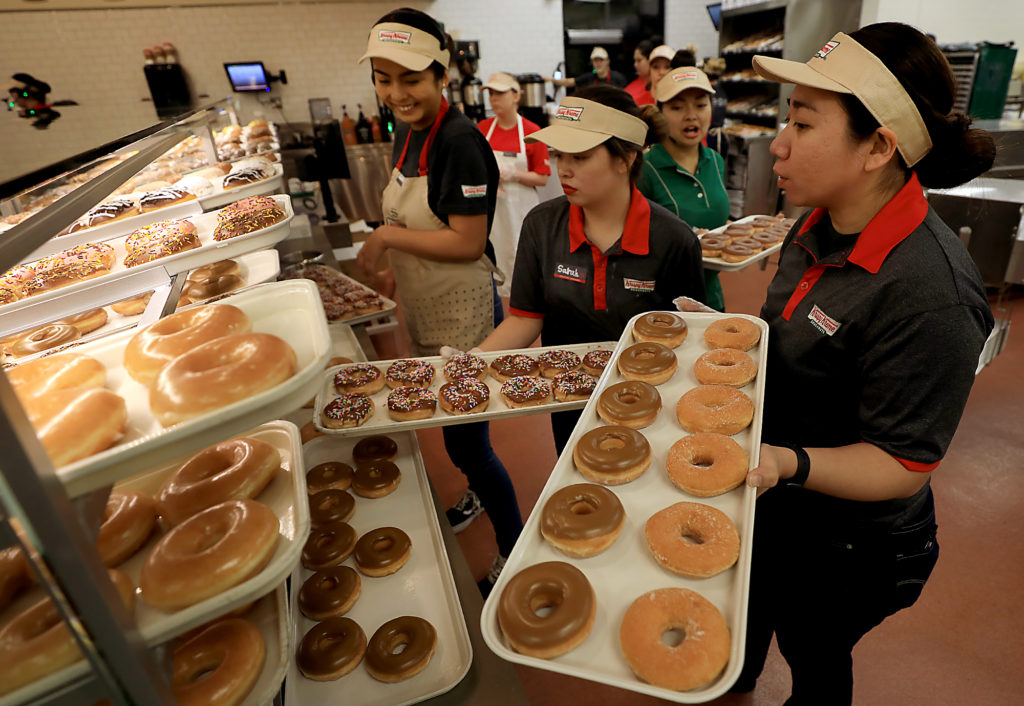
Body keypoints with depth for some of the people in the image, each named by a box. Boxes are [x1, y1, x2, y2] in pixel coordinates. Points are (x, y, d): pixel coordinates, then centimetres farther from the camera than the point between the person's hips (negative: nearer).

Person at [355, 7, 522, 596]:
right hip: (425, 313, 9)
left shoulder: (459, 140, -21)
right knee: (452, 430, 24)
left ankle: (514, 551, 26)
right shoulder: (408, 132, 7)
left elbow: (467, 243, -24)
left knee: (465, 440, 2)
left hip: (463, 315, -9)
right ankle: (480, 493, 52)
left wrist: (387, 236, -16)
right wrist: (385, 245, 6)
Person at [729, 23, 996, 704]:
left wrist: (789, 462, -41)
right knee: (751, 605, 34)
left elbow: (904, 466, -26)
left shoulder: (932, 294, -33)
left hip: (847, 546, -7)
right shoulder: (818, 229, -7)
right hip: (773, 504, 8)